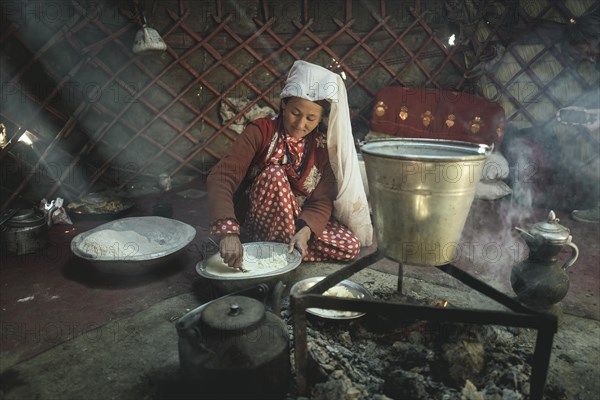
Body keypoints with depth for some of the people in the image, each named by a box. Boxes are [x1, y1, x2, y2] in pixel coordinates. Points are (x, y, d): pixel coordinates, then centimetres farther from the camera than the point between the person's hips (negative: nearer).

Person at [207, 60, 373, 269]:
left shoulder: (324, 145, -7)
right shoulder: (261, 131, -16)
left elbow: (322, 201, -11)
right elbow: (222, 176, -28)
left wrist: (305, 231, -33)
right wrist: (228, 231, -43)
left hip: (301, 219, 3)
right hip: (258, 220, -3)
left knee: (350, 247, -18)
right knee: (275, 173, -31)